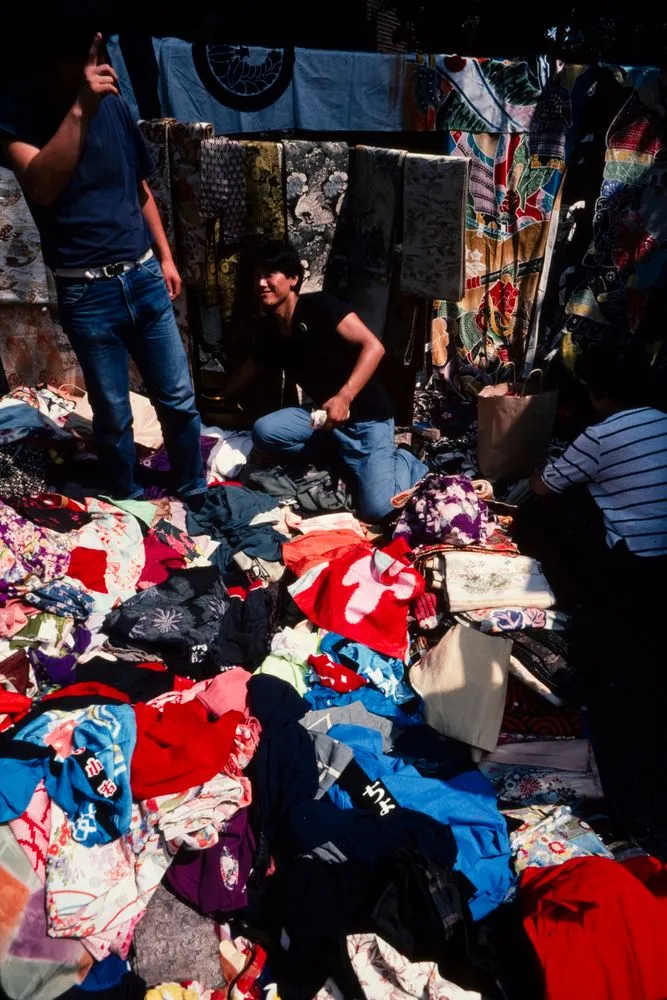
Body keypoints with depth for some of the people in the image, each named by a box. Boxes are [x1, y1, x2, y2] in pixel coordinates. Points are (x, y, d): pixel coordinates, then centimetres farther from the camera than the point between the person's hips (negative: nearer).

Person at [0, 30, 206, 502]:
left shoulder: (115, 105, 7)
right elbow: (42, 186, -22)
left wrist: (165, 256, 14)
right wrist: (79, 109, -25)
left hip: (144, 277, 4)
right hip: (87, 292, -4)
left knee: (179, 398, 8)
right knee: (113, 414, 5)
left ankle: (194, 492, 28)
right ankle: (131, 504, 28)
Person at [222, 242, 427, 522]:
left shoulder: (319, 306, -13)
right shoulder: (269, 331, 7)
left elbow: (373, 346, -20)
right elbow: (246, 374, 24)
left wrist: (344, 397, -29)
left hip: (366, 415, -6)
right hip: (323, 413, 6)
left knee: (378, 510, -23)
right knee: (264, 432, -19)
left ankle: (404, 462, 11)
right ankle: (340, 454, 4)